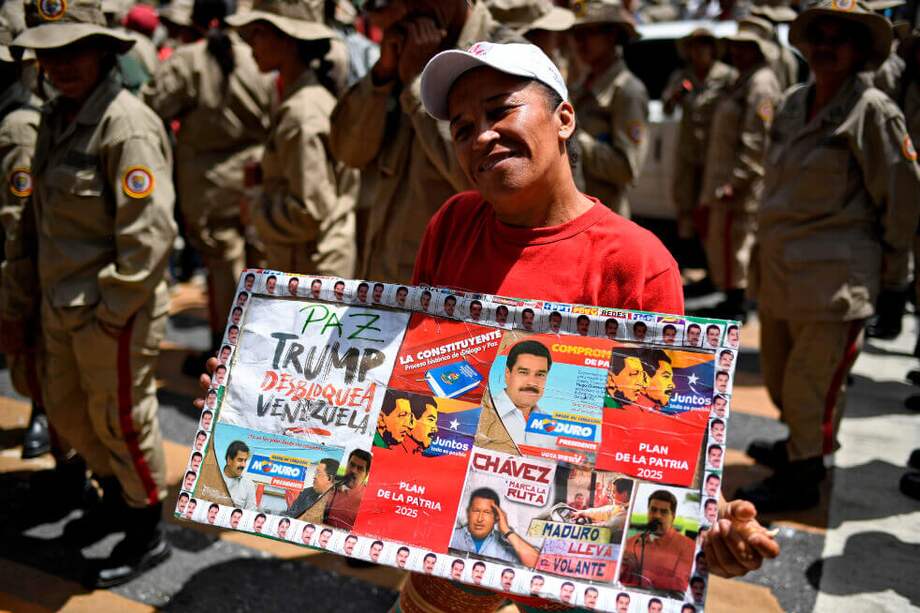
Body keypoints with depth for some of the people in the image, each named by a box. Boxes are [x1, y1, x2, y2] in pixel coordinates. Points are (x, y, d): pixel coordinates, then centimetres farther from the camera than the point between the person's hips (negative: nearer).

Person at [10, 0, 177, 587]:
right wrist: (39, 290, 14)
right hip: (63, 307, 9)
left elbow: (149, 233, -24)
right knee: (67, 412, 22)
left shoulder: (127, 126, -19)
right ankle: (118, 497, 46)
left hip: (113, 312, -9)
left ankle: (149, 534, 27)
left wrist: (111, 310, -20)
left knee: (122, 422, 6)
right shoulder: (57, 116, 8)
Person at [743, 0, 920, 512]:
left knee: (813, 381, 1)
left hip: (834, 277, -7)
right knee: (780, 377, 20)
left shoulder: (872, 110, -10)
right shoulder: (793, 104, 11)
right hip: (780, 272, 8)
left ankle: (802, 478, 19)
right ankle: (804, 445, 43)